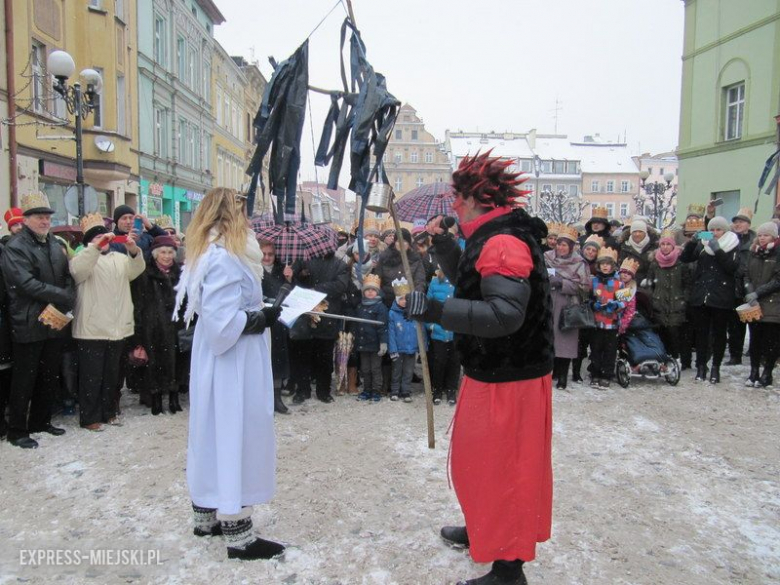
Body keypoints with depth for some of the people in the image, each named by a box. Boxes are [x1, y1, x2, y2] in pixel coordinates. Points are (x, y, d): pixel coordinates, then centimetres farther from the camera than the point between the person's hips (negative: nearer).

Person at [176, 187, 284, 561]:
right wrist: (262, 318, -14)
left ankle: (207, 516, 32)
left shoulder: (213, 254, 11)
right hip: (232, 367, -10)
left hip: (222, 364, 10)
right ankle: (238, 536, 9)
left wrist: (261, 313, 7)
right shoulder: (224, 259, -20)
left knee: (216, 435, 17)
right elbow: (223, 323, -26)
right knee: (236, 437, -2)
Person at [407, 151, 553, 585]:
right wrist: (444, 243, 13)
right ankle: (485, 530, 45)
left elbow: (505, 314, -33)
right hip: (492, 372, 10)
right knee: (478, 458, 24)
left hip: (508, 379, -10)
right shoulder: (492, 238, 10)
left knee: (501, 467, 3)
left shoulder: (504, 243, -23)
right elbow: (469, 282, 24)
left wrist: (435, 311, -37)